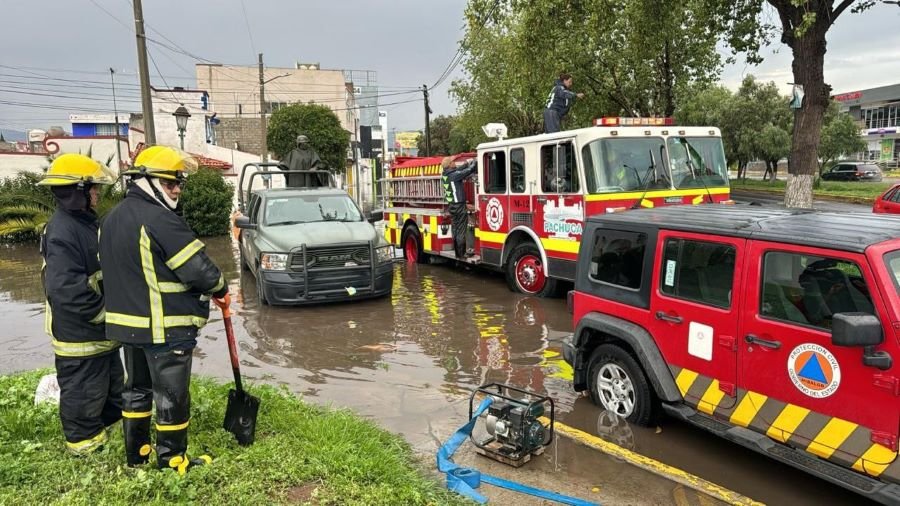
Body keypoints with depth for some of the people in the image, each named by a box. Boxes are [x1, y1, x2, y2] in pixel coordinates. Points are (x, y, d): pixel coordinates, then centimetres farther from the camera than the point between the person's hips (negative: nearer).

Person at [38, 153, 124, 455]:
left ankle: (100, 433, 41)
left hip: (99, 331, 10)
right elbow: (67, 290, -31)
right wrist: (105, 314, -21)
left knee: (111, 387, 23)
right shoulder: (62, 232, -24)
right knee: (83, 392, 7)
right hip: (79, 336, -10)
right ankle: (85, 445, 24)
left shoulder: (84, 222, 9)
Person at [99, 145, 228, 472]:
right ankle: (172, 462, 17)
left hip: (127, 323, 9)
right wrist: (220, 290, -4)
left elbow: (112, 270, 17)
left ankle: (136, 453, 34)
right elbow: (199, 270, -22)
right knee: (171, 395, 4)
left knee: (137, 387, 21)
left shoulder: (111, 220, 10)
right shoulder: (160, 220, -21)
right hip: (164, 328, -9)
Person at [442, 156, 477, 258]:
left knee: (455, 230, 13)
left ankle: (457, 252, 18)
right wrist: (474, 162, 5)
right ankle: (462, 253, -1)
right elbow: (469, 171, -12)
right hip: (459, 205, -8)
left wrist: (467, 163, 23)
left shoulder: (445, 174, 8)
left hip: (452, 206, 8)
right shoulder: (454, 175, -16)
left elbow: (458, 170, 23)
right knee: (461, 231, -3)